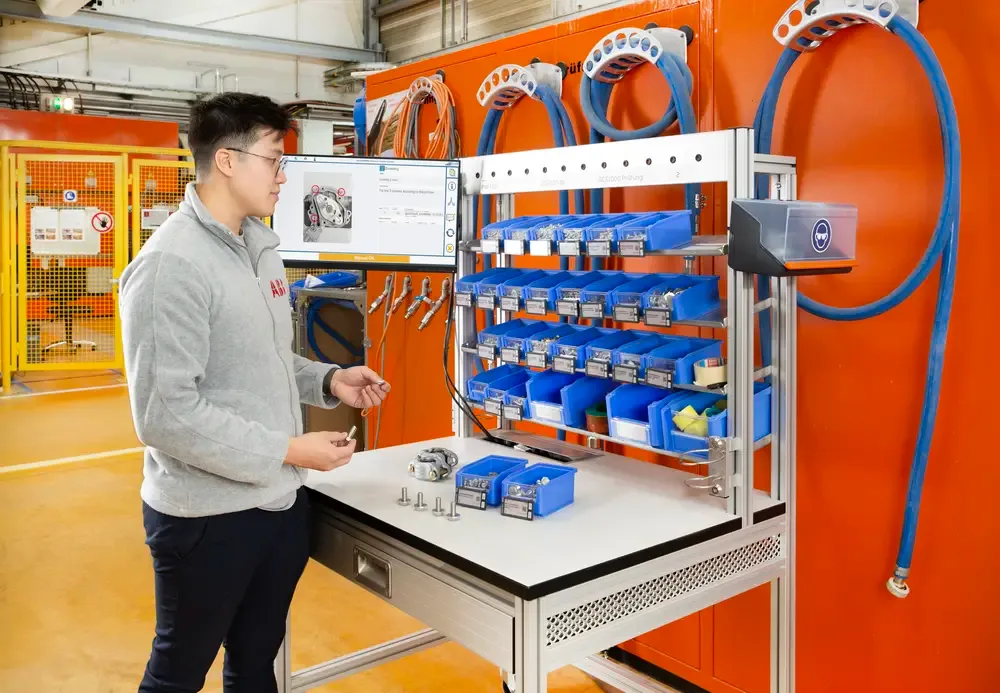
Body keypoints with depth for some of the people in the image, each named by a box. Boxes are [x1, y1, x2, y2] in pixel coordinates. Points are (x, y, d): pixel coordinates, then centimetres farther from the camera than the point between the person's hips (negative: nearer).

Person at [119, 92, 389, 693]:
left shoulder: (261, 247, 8)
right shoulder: (172, 264, -20)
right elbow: (166, 413, -24)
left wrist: (327, 381, 1)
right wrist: (287, 451, -21)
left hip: (280, 501, 8)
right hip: (207, 514, -8)